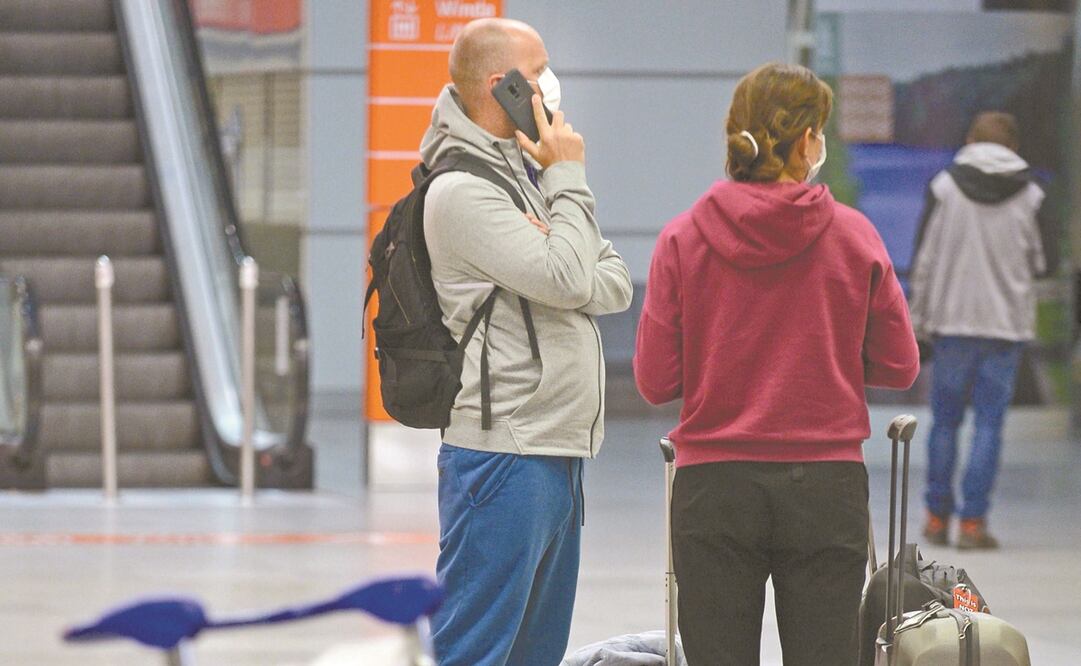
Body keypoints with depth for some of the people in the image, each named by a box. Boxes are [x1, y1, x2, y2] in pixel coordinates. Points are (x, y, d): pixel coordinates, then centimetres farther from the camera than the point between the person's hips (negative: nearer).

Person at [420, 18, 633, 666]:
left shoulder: (528, 171, 18)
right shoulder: (462, 189, -12)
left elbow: (616, 284, 12)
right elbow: (567, 282, -20)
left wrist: (561, 269, -9)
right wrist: (570, 179, -7)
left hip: (559, 453, 10)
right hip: (503, 453, -10)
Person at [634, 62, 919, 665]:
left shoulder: (683, 239, -3)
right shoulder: (853, 236, -3)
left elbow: (655, 381, -2)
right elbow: (899, 366, 2)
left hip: (713, 486, 0)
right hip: (827, 485, 0)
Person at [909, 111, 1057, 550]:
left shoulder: (944, 187, -4)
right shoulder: (1030, 196, -3)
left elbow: (925, 259, -3)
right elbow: (1044, 263, 3)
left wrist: (918, 320, 6)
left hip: (952, 321, 0)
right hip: (1006, 324, 0)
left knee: (945, 420, 11)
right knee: (989, 422, 2)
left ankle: (937, 516, 15)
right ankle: (973, 521, -2)